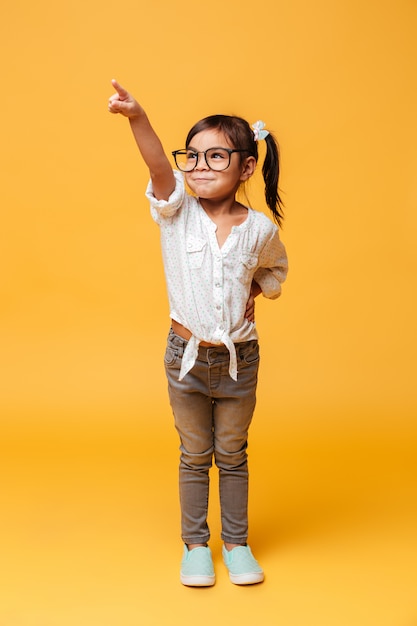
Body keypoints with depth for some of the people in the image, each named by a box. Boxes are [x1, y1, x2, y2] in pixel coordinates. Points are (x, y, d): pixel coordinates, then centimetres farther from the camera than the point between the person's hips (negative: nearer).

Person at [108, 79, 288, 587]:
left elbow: (275, 269, 15)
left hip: (239, 358, 1)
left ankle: (236, 544, 33)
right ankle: (195, 545, 31)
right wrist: (137, 118, -47)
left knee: (232, 455, 16)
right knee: (194, 455, 14)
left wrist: (255, 292, -3)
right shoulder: (177, 212, -10)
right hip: (186, 355, 0)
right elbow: (158, 167, -30)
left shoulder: (260, 229, -7)